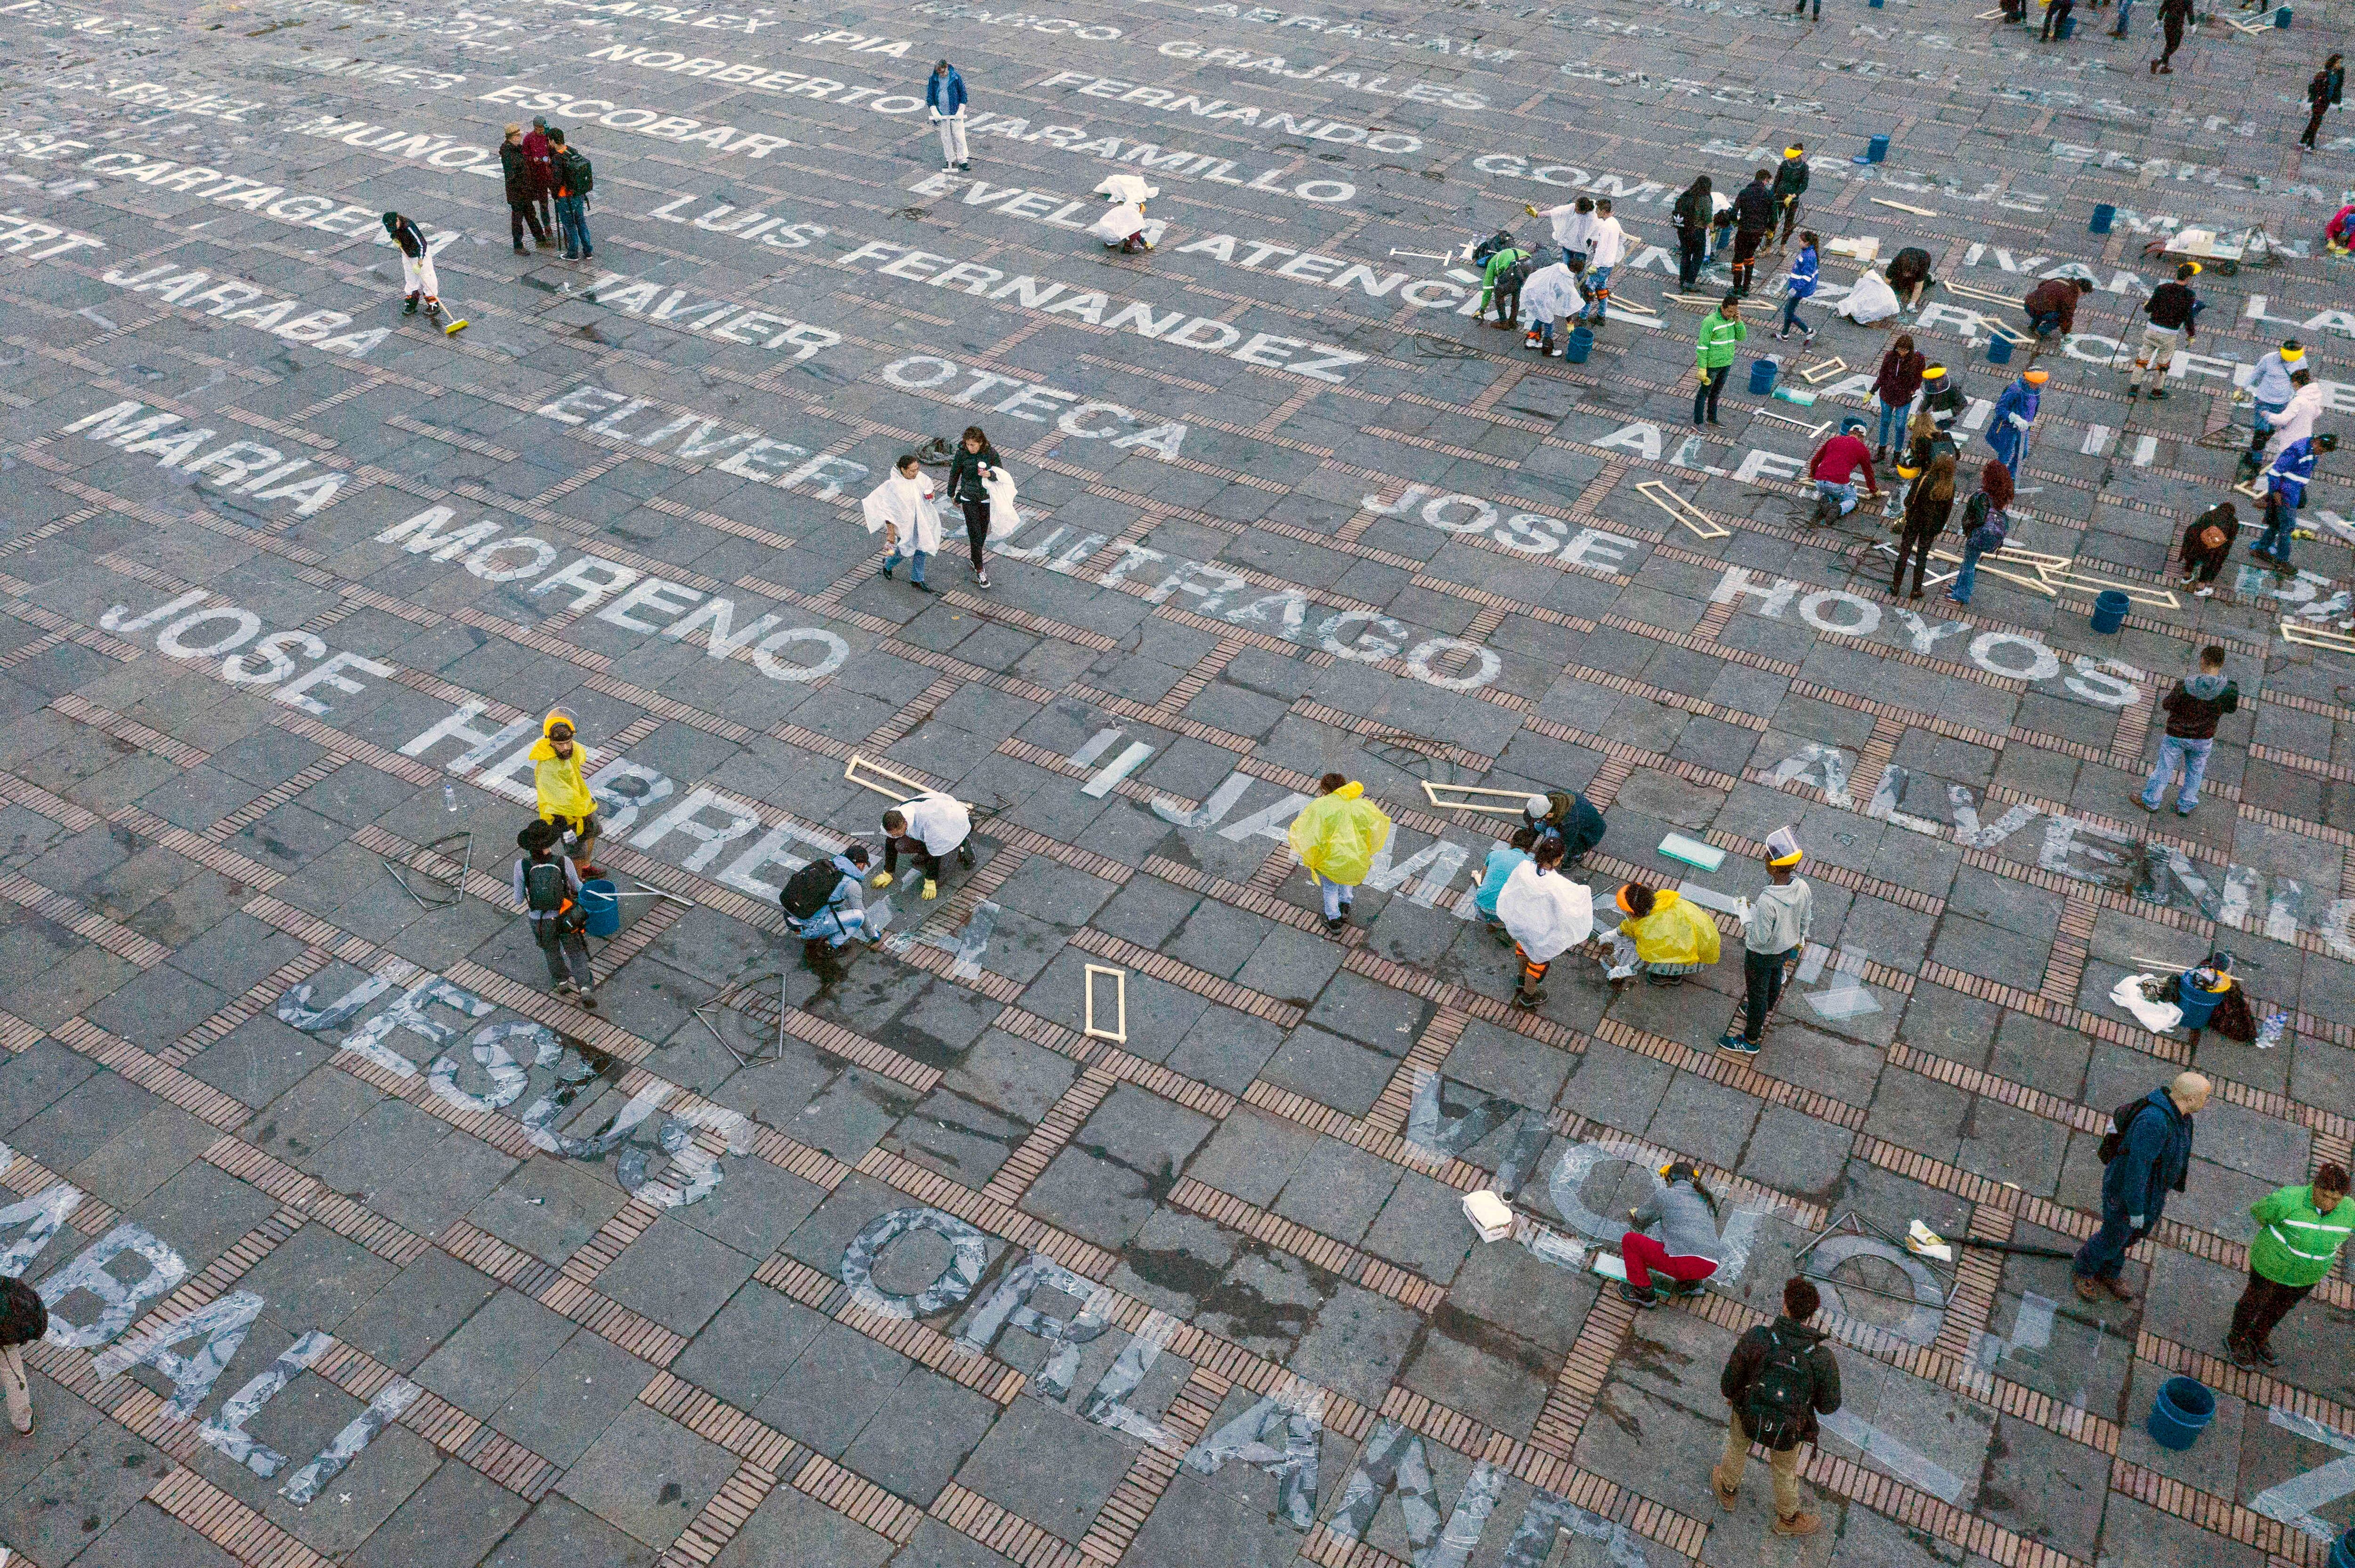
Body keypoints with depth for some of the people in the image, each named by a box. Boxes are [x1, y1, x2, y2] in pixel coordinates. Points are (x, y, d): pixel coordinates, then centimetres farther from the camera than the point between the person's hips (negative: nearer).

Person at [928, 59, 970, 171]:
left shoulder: (956, 78, -6)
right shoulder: (933, 80, -1)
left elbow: (963, 94, -1)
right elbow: (930, 97, 2)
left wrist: (961, 110, -9)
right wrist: (934, 112, -10)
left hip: (955, 112, -2)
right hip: (941, 114, 2)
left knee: (959, 136, -1)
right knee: (946, 137, 7)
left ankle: (963, 159, 9)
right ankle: (950, 160, 19)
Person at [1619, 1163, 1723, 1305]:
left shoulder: (1664, 1195, 6)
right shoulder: (1707, 1197, 20)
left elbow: (1641, 1218, 22)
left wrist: (1634, 1211, 46)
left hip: (1684, 1262, -6)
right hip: (1710, 1268, 6)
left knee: (1629, 1239, 10)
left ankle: (1644, 1292, 11)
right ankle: (1690, 1283, 20)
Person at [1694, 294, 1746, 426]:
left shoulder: (1732, 319, -3)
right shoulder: (1710, 322, -25)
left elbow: (1741, 337, -2)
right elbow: (1702, 347, -21)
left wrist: (1738, 321, -18)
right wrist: (1702, 369, -21)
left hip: (1727, 363, 7)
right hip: (1712, 364, -7)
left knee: (1717, 391, 21)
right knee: (1704, 392, 8)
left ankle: (1712, 419, 37)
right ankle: (1698, 422, 21)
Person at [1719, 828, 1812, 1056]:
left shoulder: (1767, 902, -42)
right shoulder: (1803, 889, -22)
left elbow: (1760, 938, -31)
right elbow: (1805, 922, -3)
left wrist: (1746, 915, -17)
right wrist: (1798, 940, 17)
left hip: (1762, 955, -6)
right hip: (1787, 949, 6)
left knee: (1756, 994, 17)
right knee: (1775, 978, 34)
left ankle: (1751, 1041, 39)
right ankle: (1766, 1012, 64)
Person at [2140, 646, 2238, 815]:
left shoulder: (2186, 685, -26)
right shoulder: (2228, 689, -19)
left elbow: (2165, 707, -15)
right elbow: (2232, 707, 0)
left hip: (2177, 736, -2)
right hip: (2204, 739, 2)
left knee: (2164, 769, 15)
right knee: (2195, 772, 23)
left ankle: (2150, 801, 30)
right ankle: (2185, 806, 36)